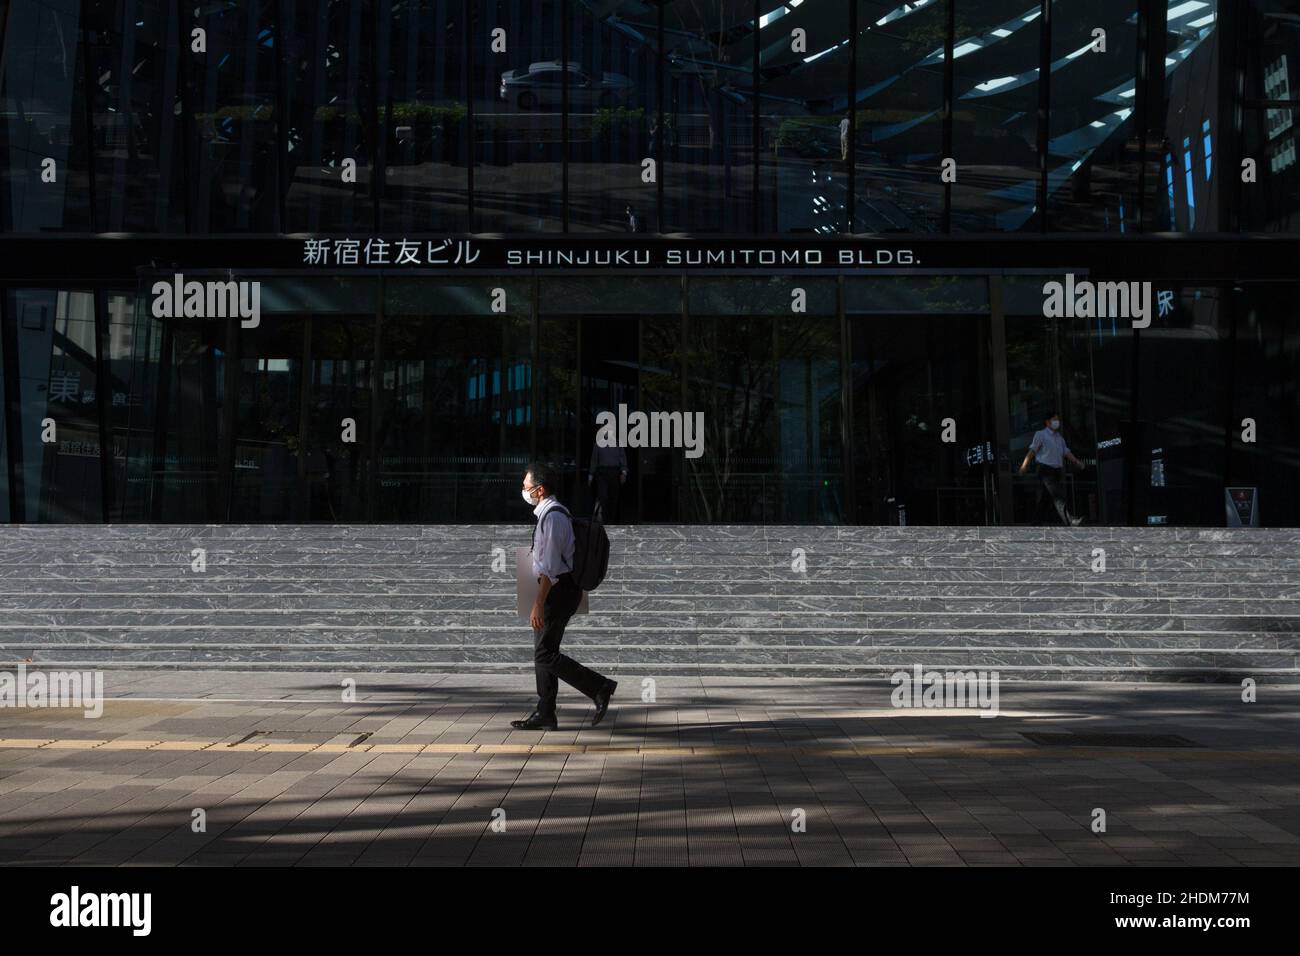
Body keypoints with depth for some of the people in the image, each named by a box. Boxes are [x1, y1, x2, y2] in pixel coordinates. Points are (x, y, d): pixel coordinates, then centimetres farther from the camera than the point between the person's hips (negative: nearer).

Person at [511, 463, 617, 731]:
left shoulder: (552, 517, -18)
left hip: (558, 590, -10)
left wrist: (539, 605, -22)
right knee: (543, 653, 12)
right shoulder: (551, 514, 14)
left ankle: (600, 687, -5)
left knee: (545, 655, -8)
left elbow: (550, 567, -22)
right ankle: (544, 714, 17)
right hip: (560, 588, 10)